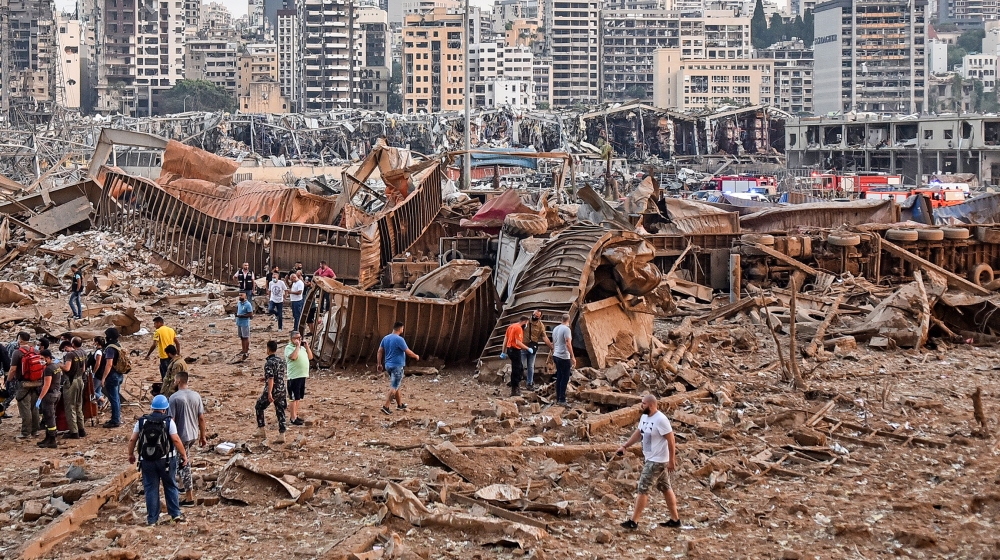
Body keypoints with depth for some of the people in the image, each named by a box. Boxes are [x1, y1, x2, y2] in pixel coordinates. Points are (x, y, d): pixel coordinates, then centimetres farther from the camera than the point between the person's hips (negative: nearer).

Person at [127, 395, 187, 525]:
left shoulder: (142, 421, 2)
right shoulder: (168, 421, -6)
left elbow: (132, 440, 3)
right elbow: (176, 440, -11)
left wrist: (131, 454, 18)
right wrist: (184, 455, -4)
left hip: (147, 460, 2)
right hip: (165, 459, -1)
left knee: (150, 488, 7)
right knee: (170, 486, 12)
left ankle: (152, 518, 10)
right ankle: (176, 514, 12)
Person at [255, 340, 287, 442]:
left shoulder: (269, 362, -16)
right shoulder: (281, 361, 8)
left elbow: (271, 379, -23)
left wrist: (269, 393, -27)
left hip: (272, 391, -6)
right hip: (282, 390, 6)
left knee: (259, 407, 16)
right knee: (280, 412, 6)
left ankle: (261, 430, 18)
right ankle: (281, 435, 0)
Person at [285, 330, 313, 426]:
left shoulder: (302, 348, 17)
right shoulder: (289, 348, -9)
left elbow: (310, 357, 13)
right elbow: (293, 357, -27)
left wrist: (307, 345, 4)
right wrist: (297, 346, -20)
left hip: (303, 376, 8)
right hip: (294, 377, -8)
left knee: (299, 398, 14)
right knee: (294, 398, -4)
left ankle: (295, 415, 23)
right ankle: (293, 418, 1)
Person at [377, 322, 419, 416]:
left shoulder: (385, 338, 6)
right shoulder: (399, 339, -17)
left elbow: (380, 351, 8)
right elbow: (408, 352, -12)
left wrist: (379, 364, 14)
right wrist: (416, 356, 6)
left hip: (388, 365, 8)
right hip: (397, 366, -8)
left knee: (396, 386, 19)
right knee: (394, 387, -6)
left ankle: (400, 405, 28)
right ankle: (386, 406, -13)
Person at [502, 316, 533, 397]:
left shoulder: (511, 326, 13)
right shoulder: (519, 328, -14)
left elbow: (505, 339, 15)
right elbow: (518, 342, -22)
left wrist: (504, 352, 18)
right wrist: (528, 349, -15)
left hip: (509, 349, 9)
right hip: (515, 350, -9)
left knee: (520, 367, 19)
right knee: (516, 370, -3)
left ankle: (517, 385, 20)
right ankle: (514, 391, 1)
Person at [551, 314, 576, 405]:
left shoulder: (555, 328, 10)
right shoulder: (566, 329, -15)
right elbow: (568, 344, -22)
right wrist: (573, 357, -19)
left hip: (556, 356, 8)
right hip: (564, 357, -8)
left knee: (559, 377, 14)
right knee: (565, 378, -3)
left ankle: (558, 398, 17)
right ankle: (562, 399, -4)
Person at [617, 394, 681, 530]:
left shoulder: (660, 420, -24)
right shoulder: (644, 417, 4)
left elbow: (671, 440, -21)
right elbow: (638, 433, 17)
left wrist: (671, 460, -19)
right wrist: (625, 446, 10)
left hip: (657, 461, -10)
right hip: (652, 459, 10)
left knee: (643, 489, -7)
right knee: (665, 488, 16)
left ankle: (634, 521, -2)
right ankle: (675, 519, 25)